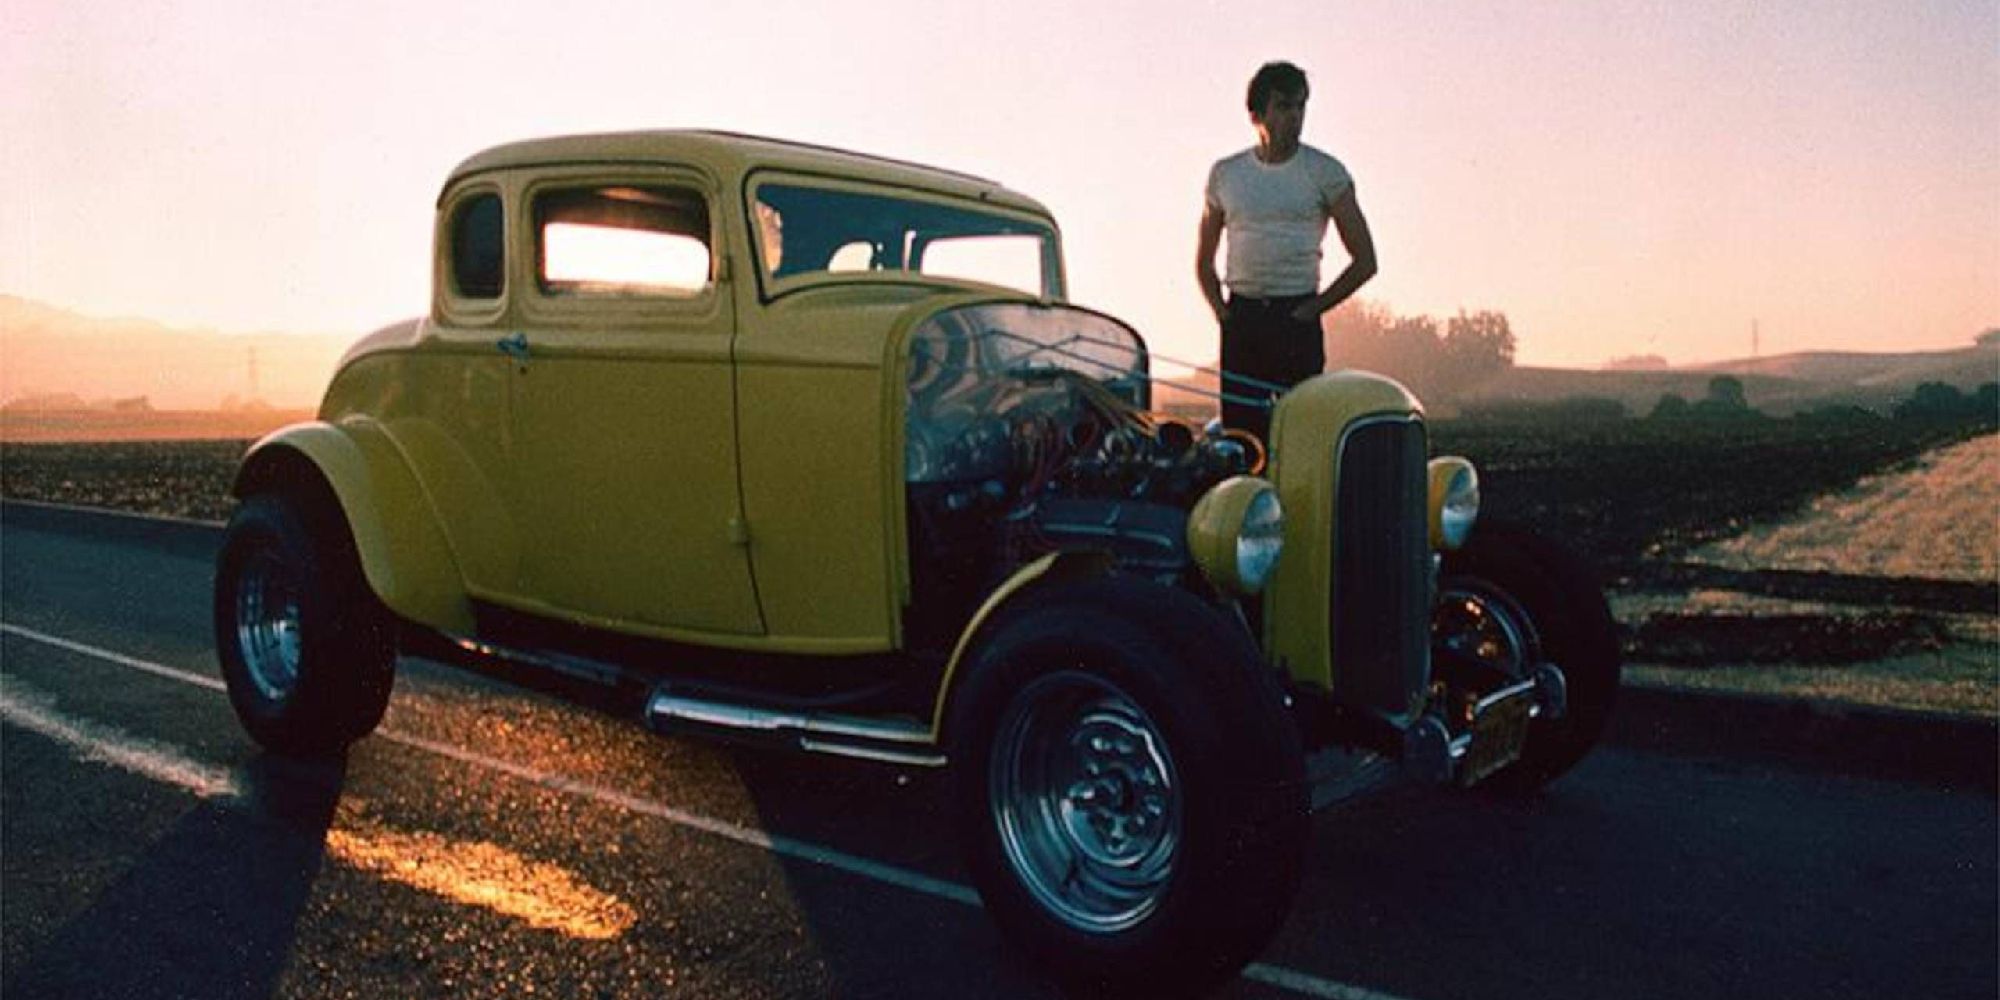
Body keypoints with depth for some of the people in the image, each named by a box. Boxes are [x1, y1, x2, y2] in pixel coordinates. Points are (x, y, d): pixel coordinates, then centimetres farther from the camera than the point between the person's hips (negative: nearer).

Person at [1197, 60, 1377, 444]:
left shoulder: (1325, 172, 1)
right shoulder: (1225, 173, 10)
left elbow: (1364, 261, 2)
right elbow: (1204, 260, 20)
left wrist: (1313, 308, -4)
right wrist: (1221, 311, 6)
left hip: (1296, 319, -3)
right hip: (1240, 320, 3)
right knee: (1237, 430, 2)